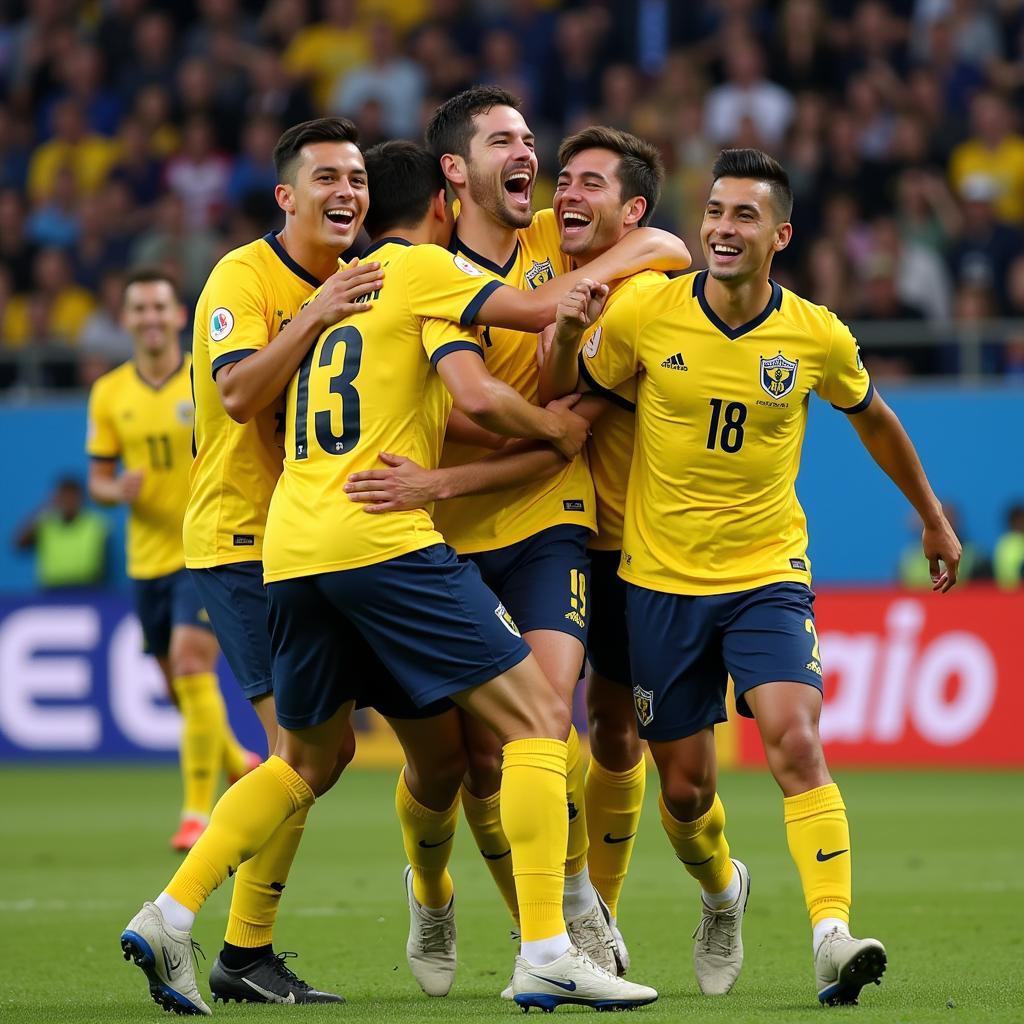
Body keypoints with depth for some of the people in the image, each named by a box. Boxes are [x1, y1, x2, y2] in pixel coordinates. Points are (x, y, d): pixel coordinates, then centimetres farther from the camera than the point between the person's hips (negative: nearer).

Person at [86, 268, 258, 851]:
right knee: (182, 688, 11)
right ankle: (241, 765, 39)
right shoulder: (110, 394, 4)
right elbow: (98, 480, 8)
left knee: (192, 666, -18)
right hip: (148, 557, 4)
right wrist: (117, 491, -13)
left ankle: (199, 812, -13)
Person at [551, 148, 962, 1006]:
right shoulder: (643, 314, -9)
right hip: (662, 581, 1)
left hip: (768, 577, -1)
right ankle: (721, 892, 40)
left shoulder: (816, 336, -6)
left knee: (796, 743, -23)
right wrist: (567, 337, -20)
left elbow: (872, 418, 14)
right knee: (685, 788, 8)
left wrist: (932, 516, 24)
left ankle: (833, 937, -27)